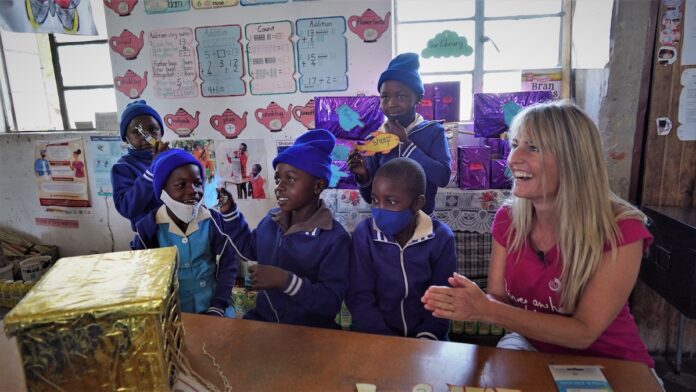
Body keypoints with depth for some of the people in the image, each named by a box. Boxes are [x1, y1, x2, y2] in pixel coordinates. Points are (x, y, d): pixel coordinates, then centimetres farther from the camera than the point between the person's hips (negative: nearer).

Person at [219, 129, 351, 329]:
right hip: (262, 319, 5)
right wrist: (229, 211, 10)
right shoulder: (271, 220, 3)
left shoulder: (334, 238, -18)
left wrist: (285, 280, -30)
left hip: (311, 330, -4)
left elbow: (331, 303, -21)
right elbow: (248, 249, 21)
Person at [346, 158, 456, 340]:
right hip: (375, 336, -1)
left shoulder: (441, 238, -8)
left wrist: (426, 337, -16)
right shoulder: (364, 234, -8)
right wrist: (386, 343, -17)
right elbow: (359, 298, -8)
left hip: (424, 336, 1)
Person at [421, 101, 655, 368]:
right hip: (532, 347, 3)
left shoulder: (621, 230, -21)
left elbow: (584, 333, -23)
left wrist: (486, 310, -33)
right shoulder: (508, 218, -8)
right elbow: (497, 298, -5)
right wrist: (469, 302, -30)